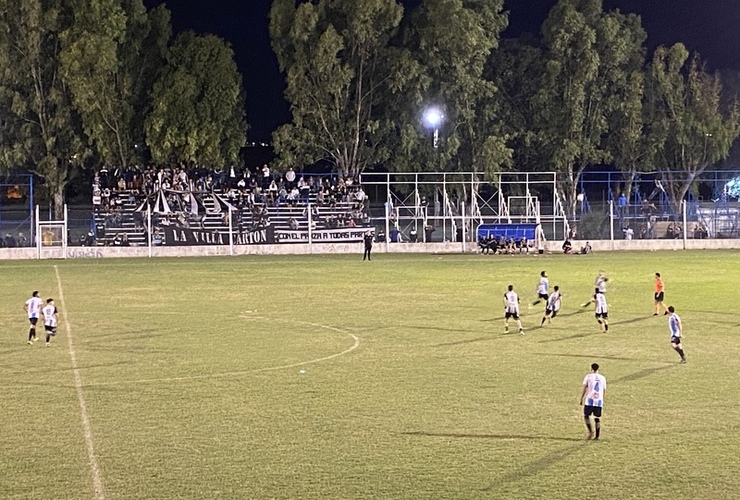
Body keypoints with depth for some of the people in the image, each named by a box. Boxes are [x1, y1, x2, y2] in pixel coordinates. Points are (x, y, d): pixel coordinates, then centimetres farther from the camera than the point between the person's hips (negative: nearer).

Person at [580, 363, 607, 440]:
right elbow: (604, 390, 16)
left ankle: (591, 431, -7)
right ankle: (597, 436, 5)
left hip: (590, 400, -3)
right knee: (597, 418, 7)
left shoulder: (588, 377, 1)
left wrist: (581, 399, 1)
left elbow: (584, 389, -4)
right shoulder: (602, 378, 11)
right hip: (599, 401, 3)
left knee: (586, 416, 9)